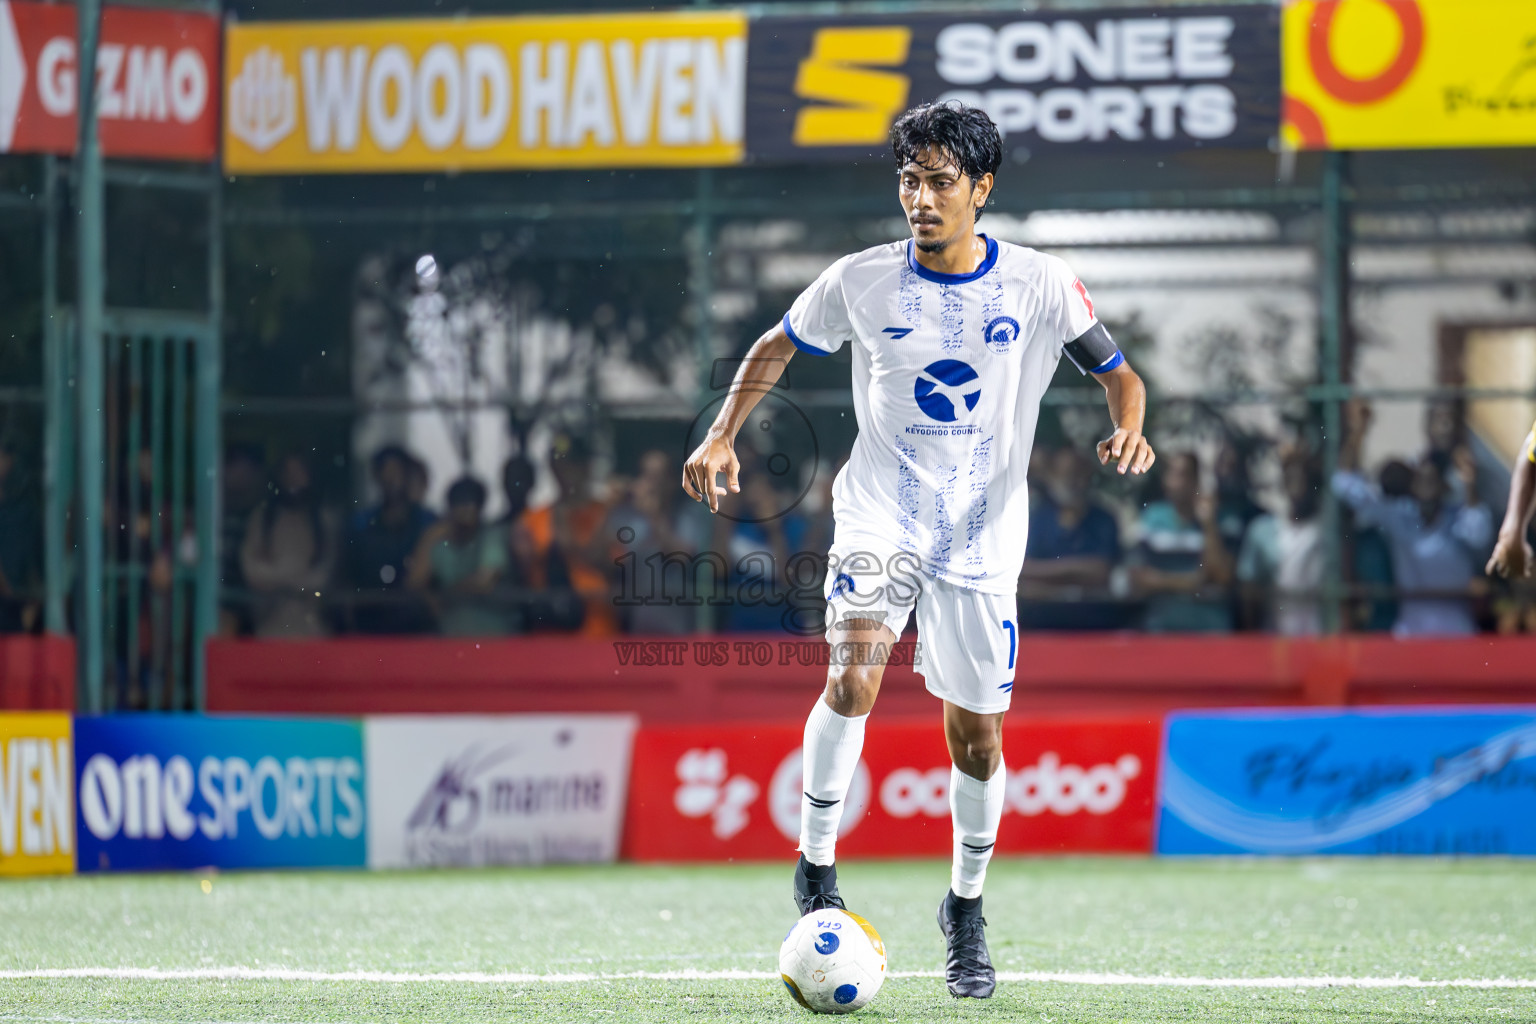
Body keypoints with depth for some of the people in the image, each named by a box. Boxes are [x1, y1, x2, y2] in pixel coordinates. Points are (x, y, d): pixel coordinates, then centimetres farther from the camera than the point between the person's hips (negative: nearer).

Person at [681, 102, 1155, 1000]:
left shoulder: (1040, 286, -5)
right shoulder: (862, 282, -3)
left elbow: (1118, 372, 6)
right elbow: (777, 349, 13)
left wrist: (1131, 430, -16)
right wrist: (722, 438, 1)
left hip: (982, 538, 1)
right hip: (880, 514, -1)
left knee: (977, 733, 4)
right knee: (853, 678, -26)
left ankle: (967, 910, 26)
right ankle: (817, 869, -12)